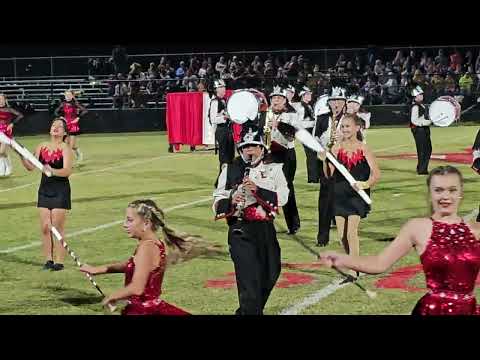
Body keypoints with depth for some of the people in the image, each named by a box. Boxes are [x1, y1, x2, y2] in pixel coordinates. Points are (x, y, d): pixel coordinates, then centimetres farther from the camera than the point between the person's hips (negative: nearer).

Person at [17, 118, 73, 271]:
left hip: (60, 191, -5)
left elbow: (67, 171, -20)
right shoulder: (42, 147, 8)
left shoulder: (65, 148, -8)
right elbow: (30, 167, 8)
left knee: (57, 227, -3)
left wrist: (53, 171, -37)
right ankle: (48, 259, 13)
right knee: (45, 227, 4)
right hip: (44, 190, 5)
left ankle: (59, 261, 3)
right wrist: (21, 155, -7)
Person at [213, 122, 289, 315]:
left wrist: (258, 190, -20)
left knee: (270, 274, 14)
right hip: (240, 230, -3)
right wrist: (230, 200, -16)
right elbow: (218, 203, 6)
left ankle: (251, 309, 36)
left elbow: (282, 197, -7)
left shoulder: (273, 169, 6)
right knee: (249, 277, -13)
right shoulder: (230, 170, 5)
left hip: (265, 228, 3)